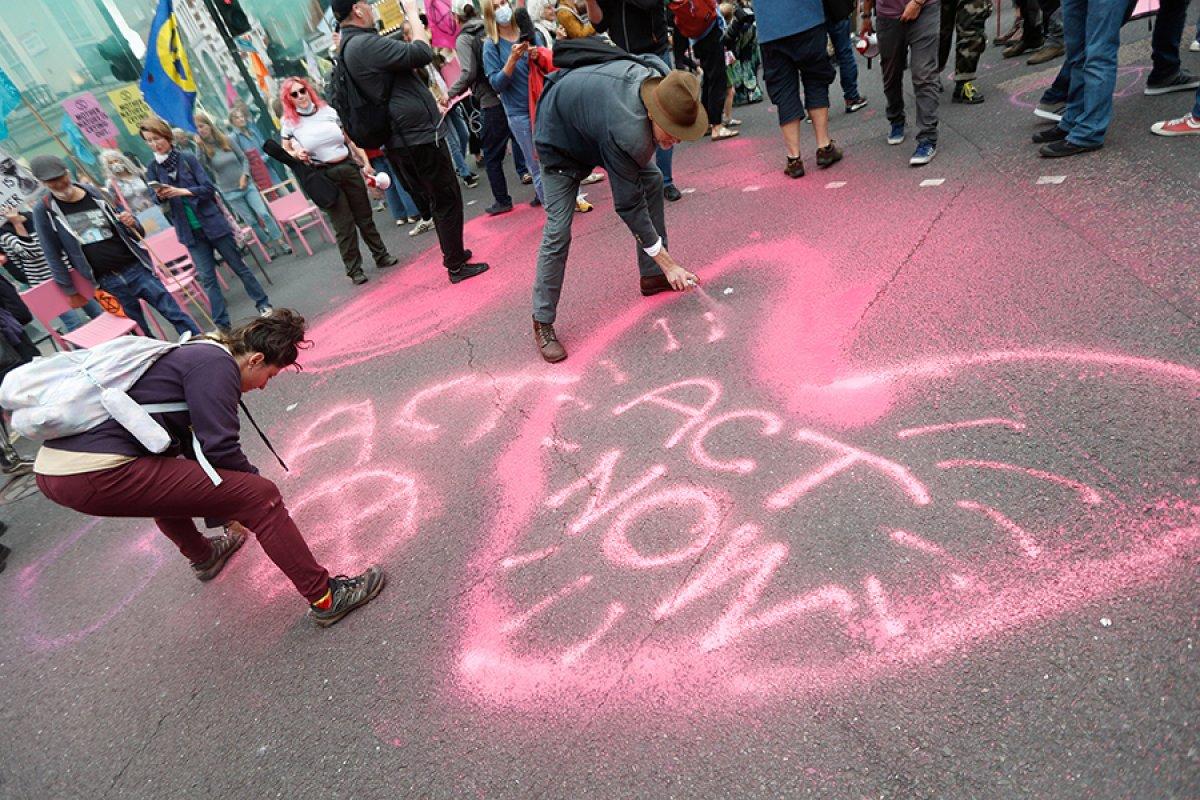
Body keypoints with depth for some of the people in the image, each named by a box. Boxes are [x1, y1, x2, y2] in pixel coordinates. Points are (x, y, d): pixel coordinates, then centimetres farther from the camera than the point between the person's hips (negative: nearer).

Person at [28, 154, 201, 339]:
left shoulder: (94, 193, 4)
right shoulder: (44, 210, 0)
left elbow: (136, 233, 10)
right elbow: (53, 254, 5)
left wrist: (132, 223, -13)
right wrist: (70, 291, 4)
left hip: (136, 268, 1)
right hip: (108, 281, 0)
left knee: (175, 315, -4)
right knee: (141, 331, 4)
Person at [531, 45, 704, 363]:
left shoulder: (663, 76, -22)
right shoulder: (626, 133, -43)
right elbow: (629, 205, -34)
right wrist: (668, 262, -28)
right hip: (560, 139, -8)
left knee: (652, 180, 0)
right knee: (557, 232, -14)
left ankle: (651, 275, 11)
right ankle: (543, 322, -1)